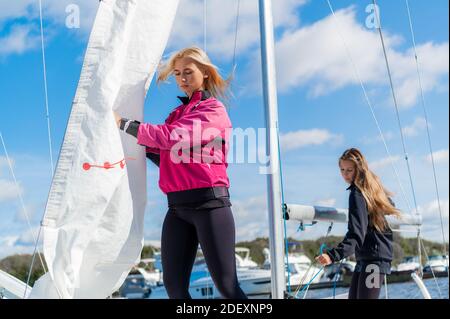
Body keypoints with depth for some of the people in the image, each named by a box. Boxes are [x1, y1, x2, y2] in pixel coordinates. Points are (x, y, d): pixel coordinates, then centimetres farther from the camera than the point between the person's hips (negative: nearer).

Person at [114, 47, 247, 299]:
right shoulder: (178, 113, 20)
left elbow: (170, 137, -16)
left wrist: (123, 123, -11)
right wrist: (145, 146, 3)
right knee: (174, 285, 3)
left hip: (209, 204, -7)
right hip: (178, 207, 7)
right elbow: (168, 160, 18)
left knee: (227, 286, -6)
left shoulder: (213, 110, -3)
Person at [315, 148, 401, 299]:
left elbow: (356, 234, -27)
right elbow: (390, 208, 25)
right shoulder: (373, 186, 9)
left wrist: (333, 255, -38)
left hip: (373, 257, -10)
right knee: (353, 296, 14)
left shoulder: (357, 193, -17)